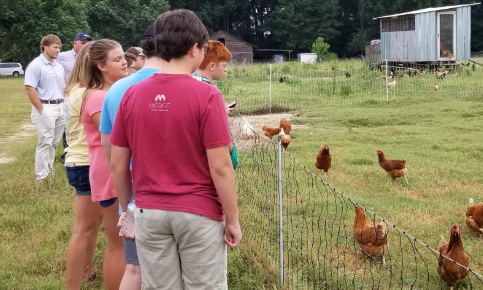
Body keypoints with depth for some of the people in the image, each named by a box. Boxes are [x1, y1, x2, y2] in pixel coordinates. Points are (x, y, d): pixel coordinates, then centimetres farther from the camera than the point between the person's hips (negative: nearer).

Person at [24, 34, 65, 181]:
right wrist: (41, 110, -16)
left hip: (60, 108, 8)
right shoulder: (35, 65, -11)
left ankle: (49, 171, 24)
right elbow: (29, 89, -16)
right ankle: (42, 177, -1)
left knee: (54, 142, 13)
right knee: (45, 143, -7)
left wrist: (63, 105, 12)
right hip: (45, 108, -7)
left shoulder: (59, 66, 14)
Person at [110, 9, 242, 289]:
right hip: (198, 214, -4)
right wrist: (233, 219, -3)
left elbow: (118, 165, 3)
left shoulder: (132, 95, -1)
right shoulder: (206, 95, -14)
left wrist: (127, 210, 16)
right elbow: (220, 167, -14)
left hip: (149, 213, 4)